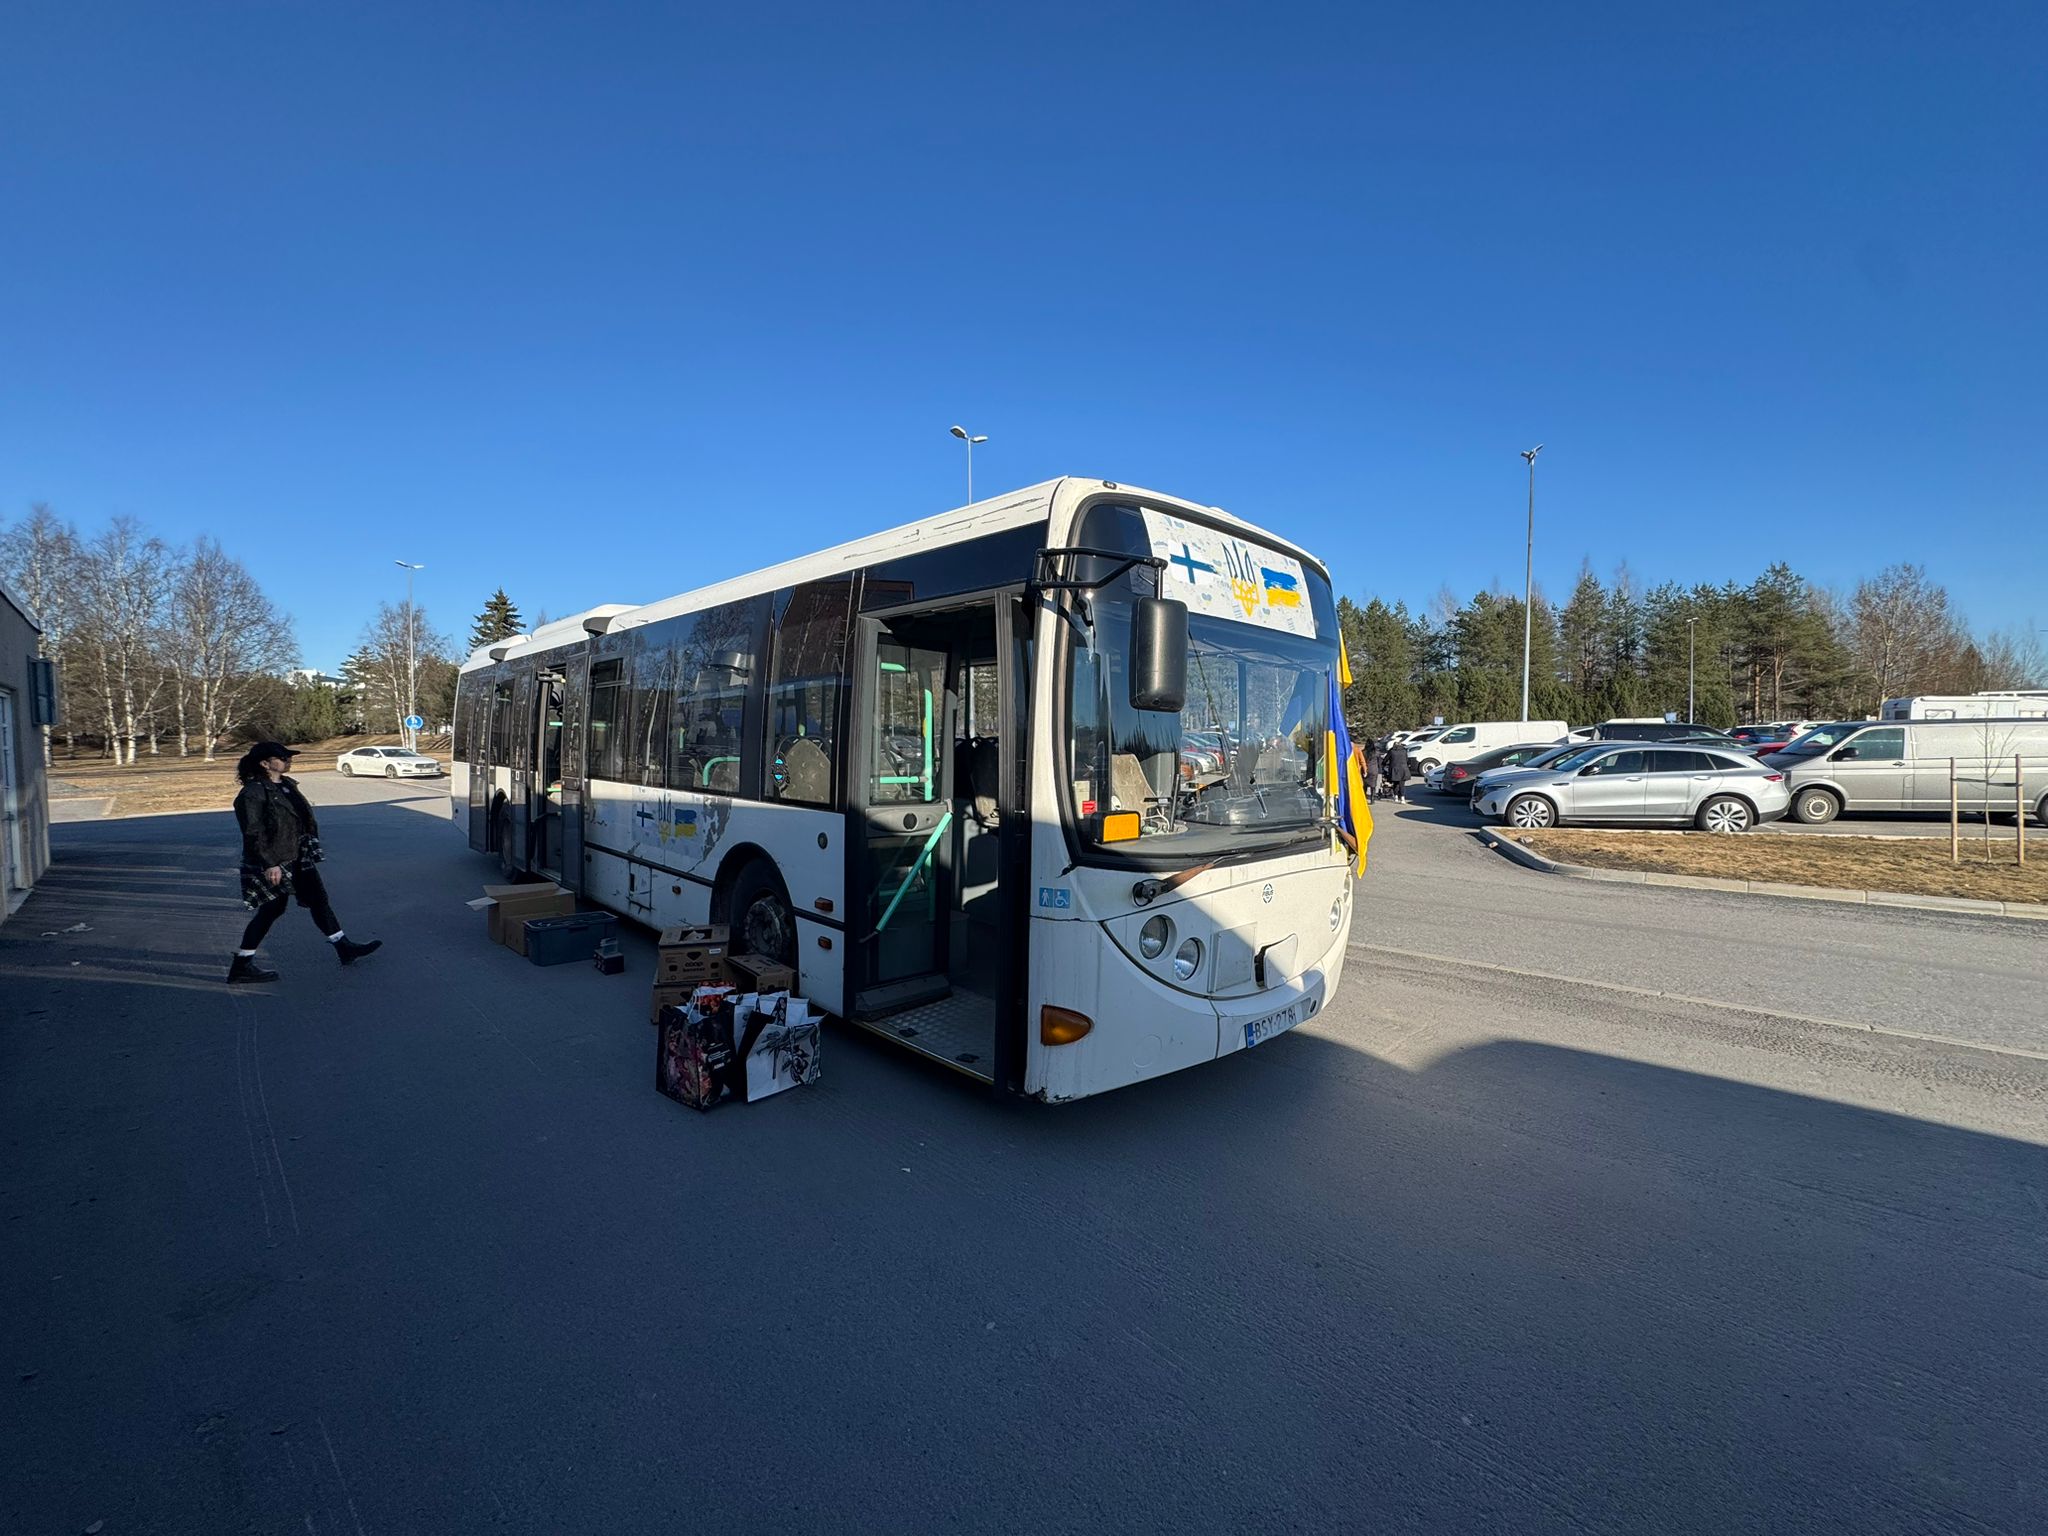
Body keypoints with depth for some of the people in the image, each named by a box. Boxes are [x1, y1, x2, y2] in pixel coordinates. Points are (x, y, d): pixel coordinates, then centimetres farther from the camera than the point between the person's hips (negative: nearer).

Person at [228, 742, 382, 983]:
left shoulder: (286, 785, 10)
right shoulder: (252, 794, -17)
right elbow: (253, 834, -20)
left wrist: (310, 848, 22)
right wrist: (269, 864, -24)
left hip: (299, 859, 9)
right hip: (273, 864, -9)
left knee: (319, 900, 12)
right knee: (271, 910, 1)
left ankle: (344, 947, 19)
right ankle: (241, 965, 16)